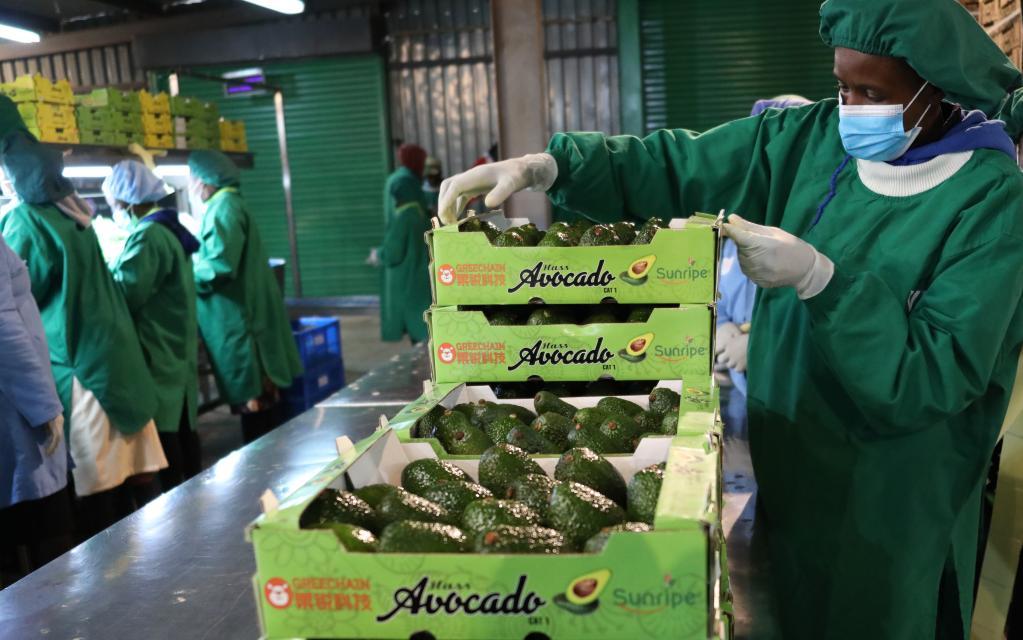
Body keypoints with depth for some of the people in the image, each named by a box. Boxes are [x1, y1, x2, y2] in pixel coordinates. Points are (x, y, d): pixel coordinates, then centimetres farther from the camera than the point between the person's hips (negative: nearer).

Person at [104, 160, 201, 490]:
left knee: (161, 429, -3)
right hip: (176, 348, 10)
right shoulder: (168, 230, 12)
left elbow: (126, 293, -19)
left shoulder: (148, 236, -17)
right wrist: (111, 273, 15)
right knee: (181, 424, 16)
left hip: (157, 351, -10)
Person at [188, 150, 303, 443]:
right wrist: (193, 263, 10)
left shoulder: (224, 207, -15)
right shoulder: (223, 205, 16)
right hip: (237, 315, 10)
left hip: (238, 318, -10)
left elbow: (220, 263, -24)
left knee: (251, 397, -3)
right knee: (259, 393, 14)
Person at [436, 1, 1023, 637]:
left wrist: (819, 277, -32)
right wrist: (545, 165, -21)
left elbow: (938, 377, -24)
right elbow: (671, 166, -8)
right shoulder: (810, 137, -4)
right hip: (781, 464, 5)